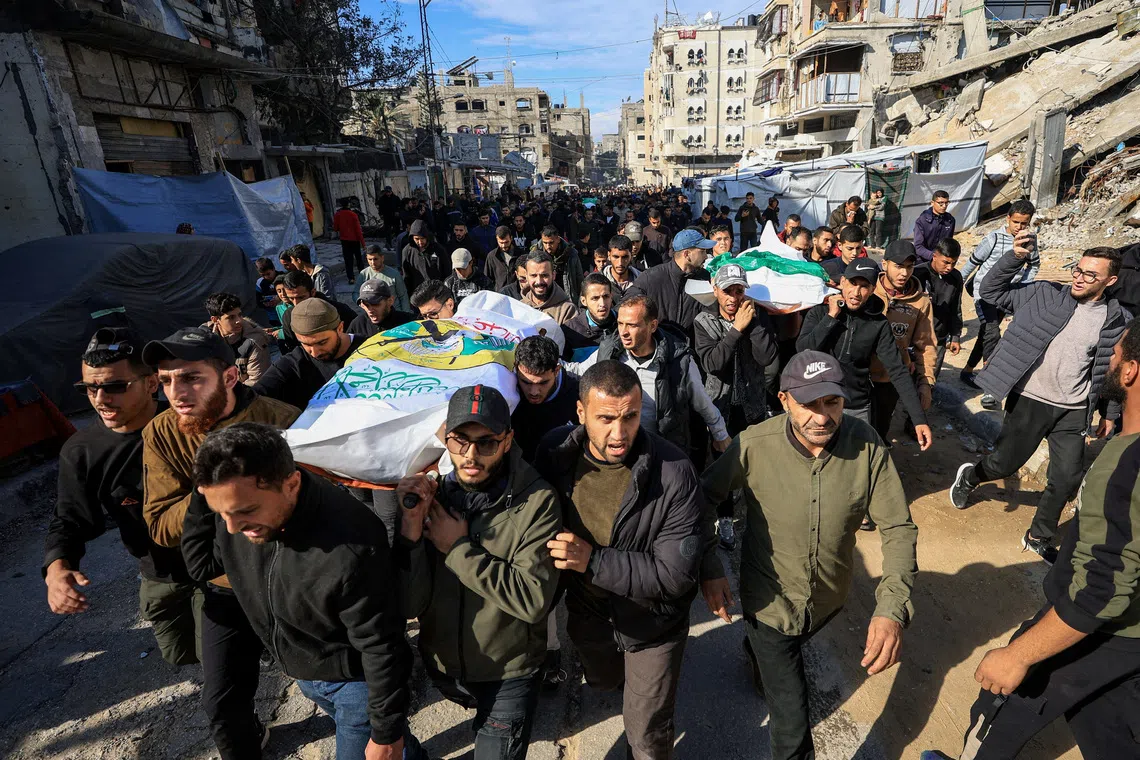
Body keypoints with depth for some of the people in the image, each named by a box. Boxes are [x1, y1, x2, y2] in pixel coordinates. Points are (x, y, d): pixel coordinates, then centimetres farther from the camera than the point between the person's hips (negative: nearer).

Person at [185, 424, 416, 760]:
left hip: (353, 679, -7)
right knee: (349, 728, 29)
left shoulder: (350, 550, -40)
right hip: (299, 670, 7)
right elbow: (201, 562, -1)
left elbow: (381, 647, -27)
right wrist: (202, 494, -17)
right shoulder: (238, 503, -19)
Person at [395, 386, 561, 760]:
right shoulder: (429, 496, -13)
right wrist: (410, 530, -31)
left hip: (508, 675, -4)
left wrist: (458, 548, -27)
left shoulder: (537, 501, -24)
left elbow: (534, 600, -29)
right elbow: (409, 607, -16)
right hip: (442, 668, 4)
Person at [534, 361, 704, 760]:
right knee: (603, 681, 35)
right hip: (587, 614, 4)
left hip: (651, 625, -4)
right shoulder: (555, 451, -21)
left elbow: (676, 574, -28)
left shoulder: (673, 472, -32)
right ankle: (628, 681, 68)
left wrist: (592, 560, -34)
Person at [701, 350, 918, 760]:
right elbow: (704, 496, -12)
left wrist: (893, 608, -32)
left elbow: (898, 528, -19)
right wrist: (708, 569, -19)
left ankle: (759, 657, 71)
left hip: (829, 598, 4)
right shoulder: (754, 445, -28)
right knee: (792, 725, 5)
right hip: (771, 600, -3)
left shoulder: (866, 444, -23)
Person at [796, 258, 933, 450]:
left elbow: (898, 371, -8)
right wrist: (831, 316, -19)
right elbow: (803, 350, -19)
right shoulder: (820, 311, -6)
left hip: (857, 409, 0)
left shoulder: (878, 324, -6)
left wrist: (919, 418, -15)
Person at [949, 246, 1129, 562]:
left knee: (1067, 479, 8)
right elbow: (991, 291, -4)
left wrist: (1110, 413, 11)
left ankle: (1038, 537, 29)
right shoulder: (1044, 294, -6)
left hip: (1073, 411, 3)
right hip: (1028, 401, -2)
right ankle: (970, 477, 42)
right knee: (1004, 464, 7)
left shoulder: (1118, 321, -1)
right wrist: (1015, 257, -18)